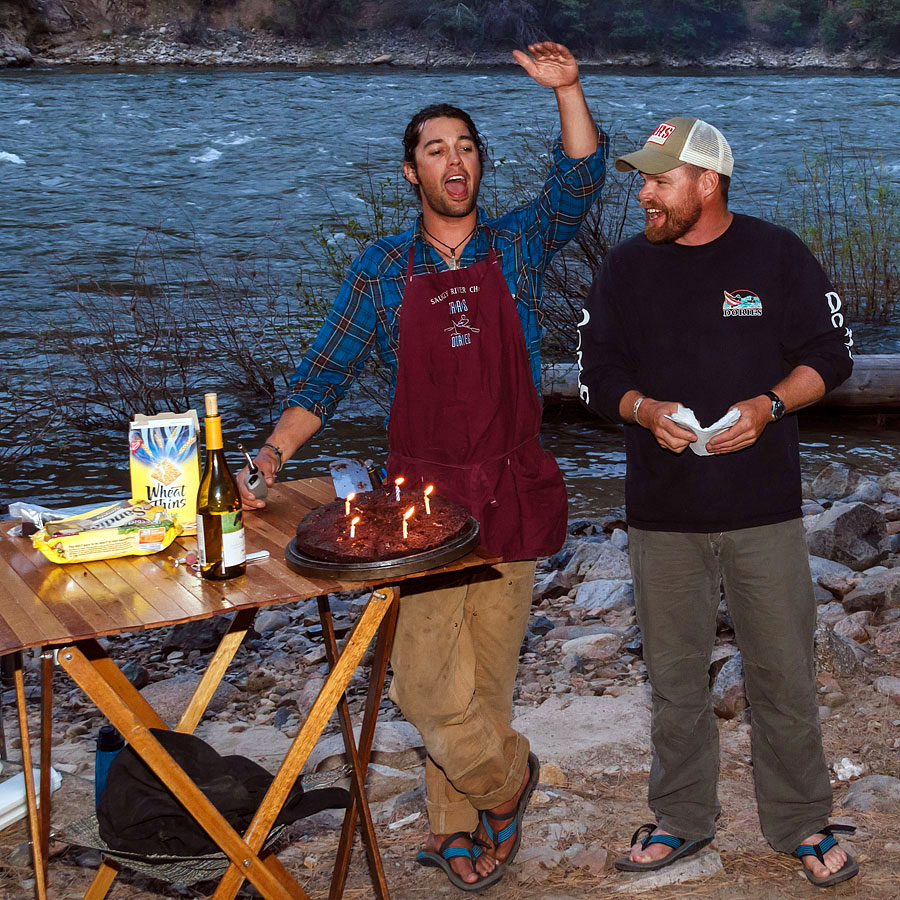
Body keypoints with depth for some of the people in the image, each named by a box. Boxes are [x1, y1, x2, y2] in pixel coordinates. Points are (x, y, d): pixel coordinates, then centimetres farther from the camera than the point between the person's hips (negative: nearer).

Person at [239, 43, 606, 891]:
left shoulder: (515, 247, 6)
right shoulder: (381, 268, 4)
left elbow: (578, 183, -6)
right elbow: (326, 372, 4)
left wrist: (568, 90, -19)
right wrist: (272, 454, -9)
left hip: (510, 493, 1)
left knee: (486, 673, 9)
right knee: (427, 678, -6)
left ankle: (457, 823, 28)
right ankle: (506, 776, 22)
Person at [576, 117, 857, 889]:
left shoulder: (777, 255, -2)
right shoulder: (626, 268, 4)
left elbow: (829, 356, 2)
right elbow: (598, 374, 7)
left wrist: (769, 405, -15)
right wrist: (646, 410, -14)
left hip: (765, 507, -2)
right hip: (662, 513, 2)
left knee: (784, 673, 5)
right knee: (674, 676, 12)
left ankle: (802, 824, 23)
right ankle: (682, 819, 28)